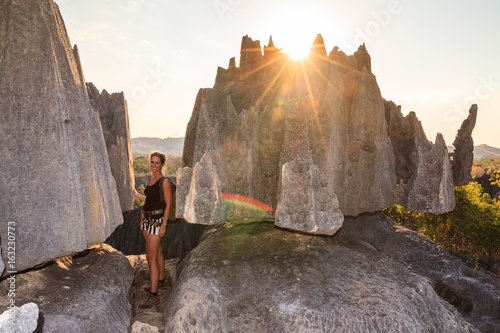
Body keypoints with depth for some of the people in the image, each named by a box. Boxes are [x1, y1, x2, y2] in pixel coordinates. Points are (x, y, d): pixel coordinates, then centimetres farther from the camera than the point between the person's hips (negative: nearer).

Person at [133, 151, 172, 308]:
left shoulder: (164, 181, -13)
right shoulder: (152, 180, 12)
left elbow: (168, 204, -15)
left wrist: (164, 224, -18)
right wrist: (137, 195, 17)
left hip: (157, 220, -8)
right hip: (147, 219, 8)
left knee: (151, 257, -8)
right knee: (157, 252, 20)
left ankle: (154, 295, -1)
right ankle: (161, 281, 37)